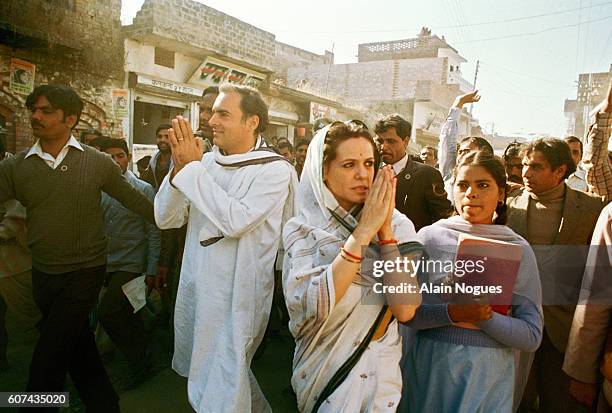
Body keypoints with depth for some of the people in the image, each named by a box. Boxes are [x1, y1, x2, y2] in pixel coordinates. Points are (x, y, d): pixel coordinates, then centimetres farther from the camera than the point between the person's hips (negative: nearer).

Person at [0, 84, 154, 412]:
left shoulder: (97, 162, -6)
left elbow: (137, 201, 2)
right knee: (79, 349, 17)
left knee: (46, 364, -2)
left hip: (85, 272, -3)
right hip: (43, 275, 4)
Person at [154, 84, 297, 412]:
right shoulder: (206, 161, 1)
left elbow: (235, 221, -27)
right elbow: (166, 219, 1)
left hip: (236, 296, -6)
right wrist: (180, 168, -14)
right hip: (195, 286, 7)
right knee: (199, 370, 25)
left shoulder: (274, 170, -13)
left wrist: (192, 167, -20)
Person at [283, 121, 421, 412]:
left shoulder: (397, 225, -10)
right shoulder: (301, 229, -12)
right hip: (320, 368, 0)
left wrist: (385, 229, -24)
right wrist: (364, 230, -28)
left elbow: (404, 310, -19)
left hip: (378, 371, 1)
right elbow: (313, 306, -27)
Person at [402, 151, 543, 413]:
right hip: (430, 366, 0)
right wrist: (452, 313, -23)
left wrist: (484, 317, -22)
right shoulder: (429, 237, -6)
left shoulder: (519, 250, -5)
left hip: (489, 374, 0)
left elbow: (531, 336, -6)